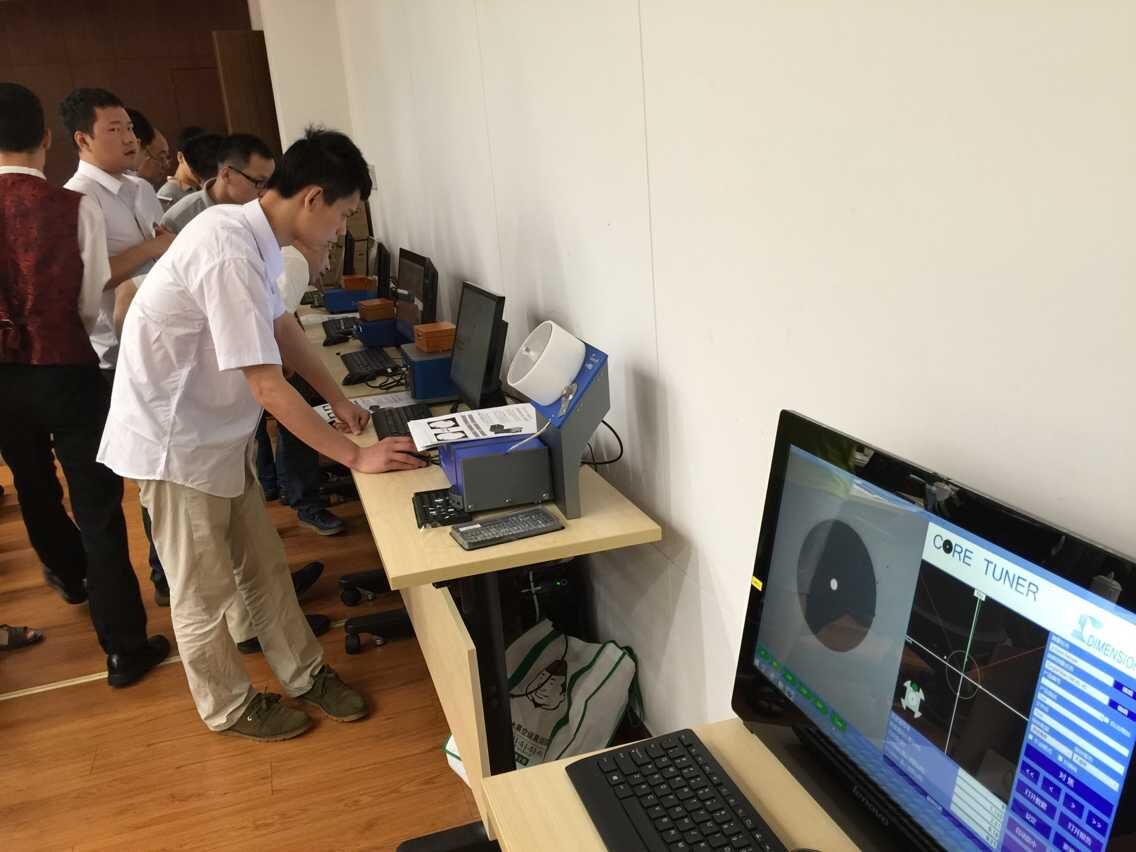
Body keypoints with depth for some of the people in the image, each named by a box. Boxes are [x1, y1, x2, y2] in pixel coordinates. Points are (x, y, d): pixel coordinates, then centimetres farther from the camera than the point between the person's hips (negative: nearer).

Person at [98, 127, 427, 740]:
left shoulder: (253, 234, 0)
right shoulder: (230, 253, -30)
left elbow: (281, 326, 16)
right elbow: (268, 387, -29)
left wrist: (337, 398, 16)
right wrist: (356, 457, -23)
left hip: (215, 432, 9)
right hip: (174, 441, -9)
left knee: (264, 564, 17)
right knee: (205, 589, 10)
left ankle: (304, 673, 33)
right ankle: (228, 707, 29)